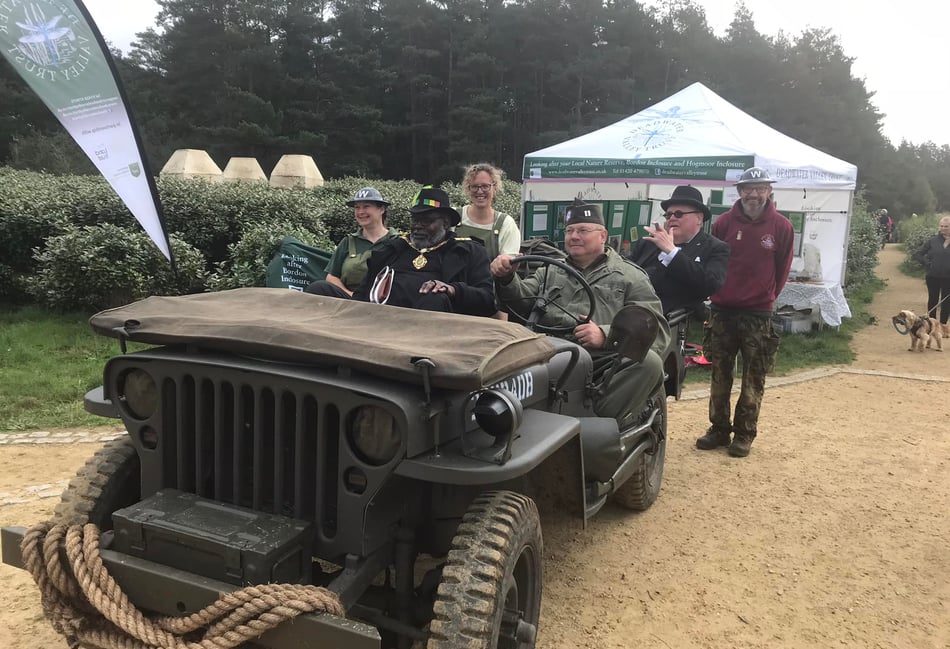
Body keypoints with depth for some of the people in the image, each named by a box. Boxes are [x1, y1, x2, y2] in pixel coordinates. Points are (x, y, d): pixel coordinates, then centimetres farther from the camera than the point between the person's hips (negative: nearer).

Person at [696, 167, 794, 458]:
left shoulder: (781, 227, -2)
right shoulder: (724, 222, 1)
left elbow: (782, 269, 5)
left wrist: (766, 297, 6)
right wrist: (717, 293, 6)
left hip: (758, 314, -2)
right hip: (722, 311, 2)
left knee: (753, 380, 4)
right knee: (720, 375, 10)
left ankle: (745, 434, 14)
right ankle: (719, 429, 21)